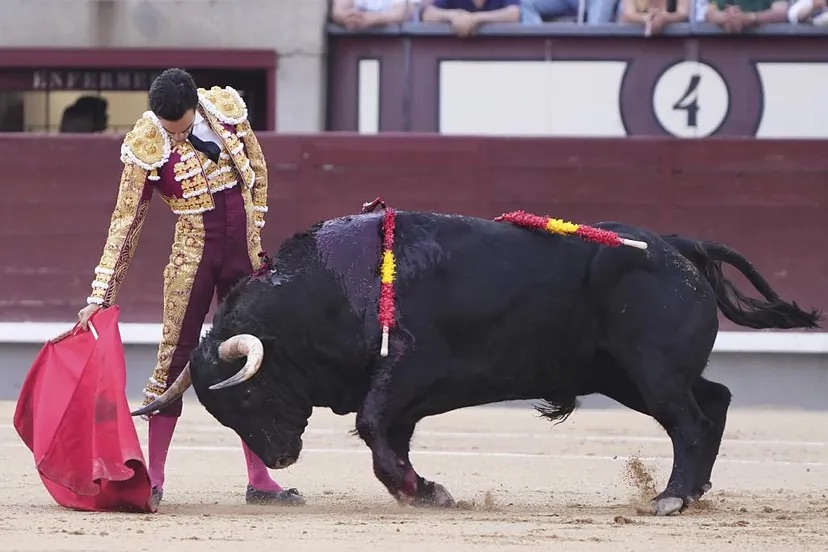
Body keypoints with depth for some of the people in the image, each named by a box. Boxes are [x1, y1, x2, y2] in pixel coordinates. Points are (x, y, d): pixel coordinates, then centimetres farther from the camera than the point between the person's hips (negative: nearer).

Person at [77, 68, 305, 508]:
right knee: (174, 360, -4)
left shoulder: (226, 110, -7)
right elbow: (125, 223, -14)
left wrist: (255, 228, 11)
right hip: (193, 256, -4)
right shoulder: (146, 148, -16)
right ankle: (153, 480, 2)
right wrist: (100, 295, -16)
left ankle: (259, 481, 14)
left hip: (243, 255, 4)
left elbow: (258, 170, 11)